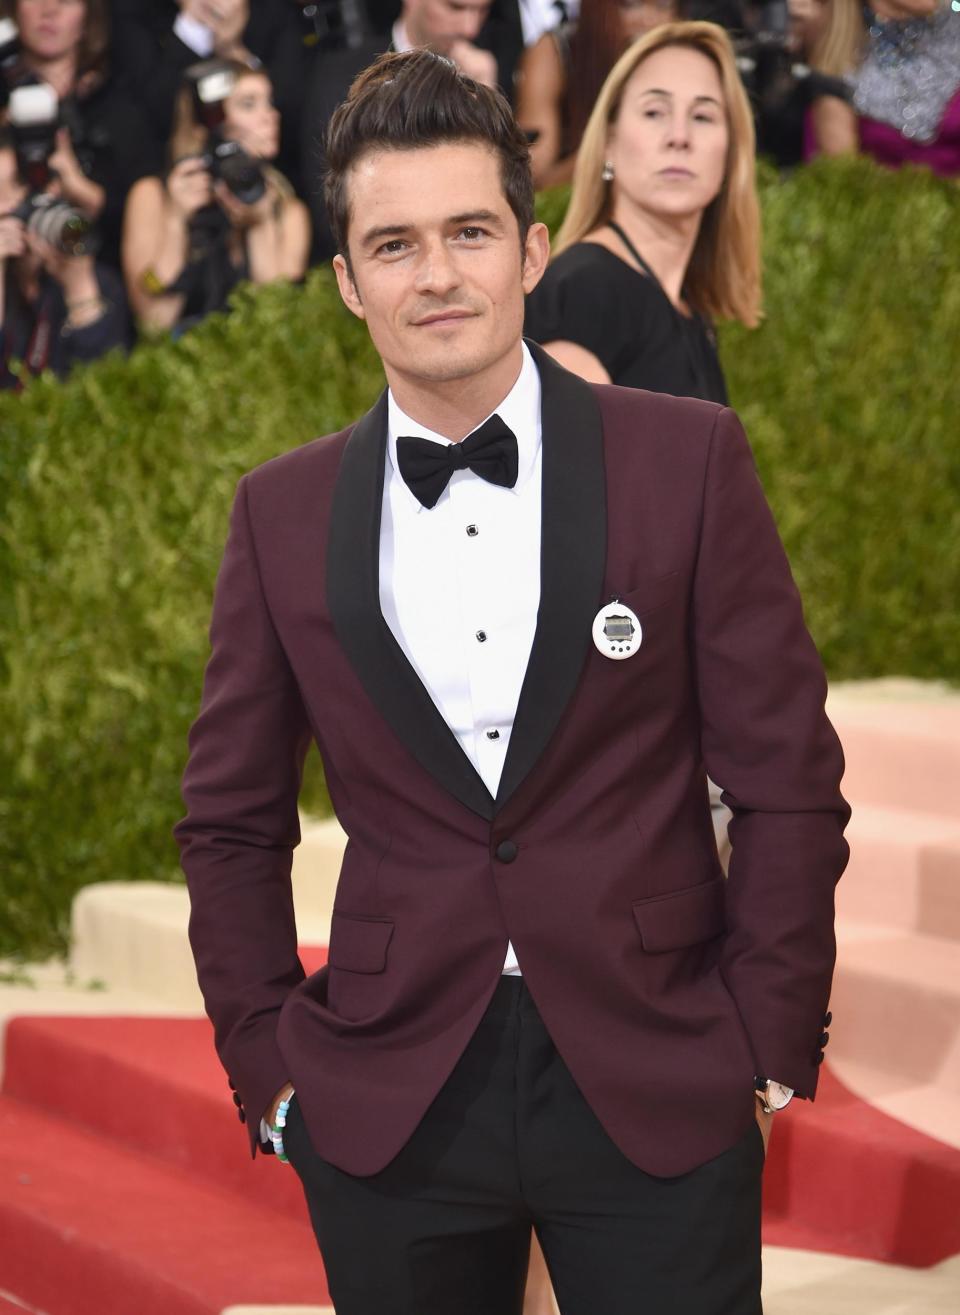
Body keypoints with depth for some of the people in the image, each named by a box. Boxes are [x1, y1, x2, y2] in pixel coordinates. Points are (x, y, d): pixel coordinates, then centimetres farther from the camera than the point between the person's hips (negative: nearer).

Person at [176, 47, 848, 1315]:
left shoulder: (688, 461, -3)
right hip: (388, 1103, 2)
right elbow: (233, 820, 10)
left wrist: (772, 1046, -3)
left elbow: (788, 778, -1)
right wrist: (268, 1063, 4)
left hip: (658, 1093, -1)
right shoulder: (283, 513, 3)